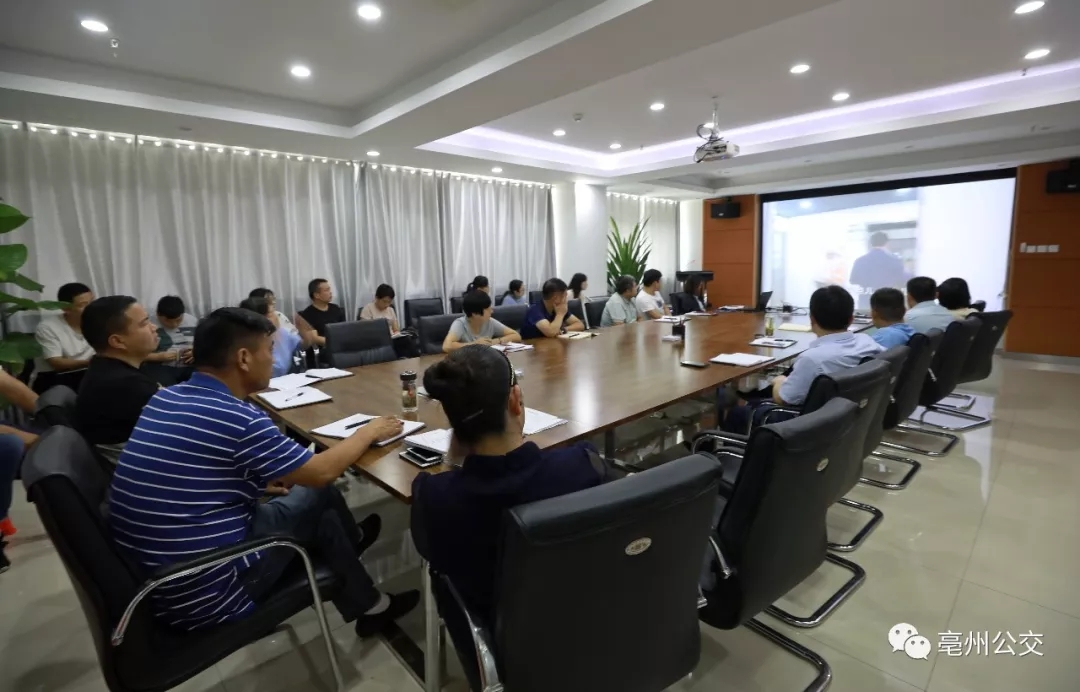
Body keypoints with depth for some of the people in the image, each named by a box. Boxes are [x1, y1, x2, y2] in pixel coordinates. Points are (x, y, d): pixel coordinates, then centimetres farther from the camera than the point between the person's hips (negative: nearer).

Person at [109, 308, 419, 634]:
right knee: (318, 496, 8)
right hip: (202, 596, -7)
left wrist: (256, 481, 17)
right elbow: (322, 472, -11)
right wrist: (369, 431, 3)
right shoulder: (238, 419, -24)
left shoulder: (165, 398, 1)